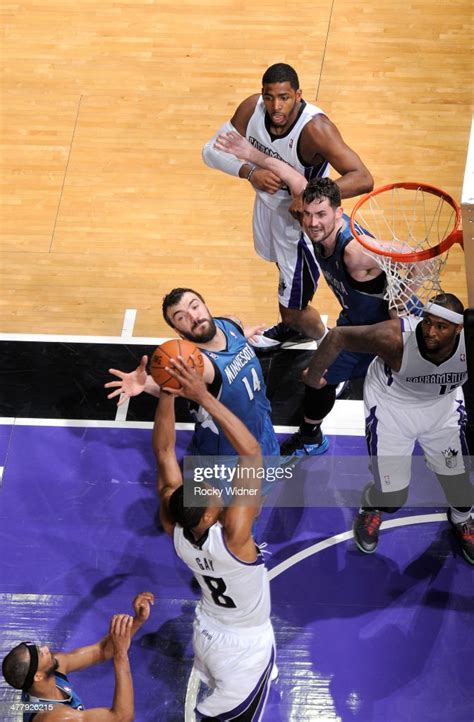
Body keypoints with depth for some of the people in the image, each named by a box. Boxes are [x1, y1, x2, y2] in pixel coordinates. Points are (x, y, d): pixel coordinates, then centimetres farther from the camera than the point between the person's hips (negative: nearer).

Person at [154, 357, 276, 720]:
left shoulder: (175, 528, -24)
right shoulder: (232, 536, -39)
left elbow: (164, 452, -21)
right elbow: (252, 453, -48)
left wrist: (167, 393, -32)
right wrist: (204, 396, -51)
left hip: (207, 632, 5)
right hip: (246, 646, -5)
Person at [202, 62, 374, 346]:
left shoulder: (315, 128, -37)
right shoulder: (252, 108, -20)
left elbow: (364, 179, -40)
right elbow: (212, 150, -16)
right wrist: (250, 172, -34)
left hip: (299, 220, -6)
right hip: (267, 203, 7)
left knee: (294, 309, 0)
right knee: (284, 269, 34)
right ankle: (288, 326, 64)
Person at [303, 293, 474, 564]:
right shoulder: (395, 337, -37)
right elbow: (338, 336, -25)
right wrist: (314, 376, -10)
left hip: (443, 404, 3)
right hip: (392, 404, -3)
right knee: (392, 496, -1)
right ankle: (371, 510, 38)